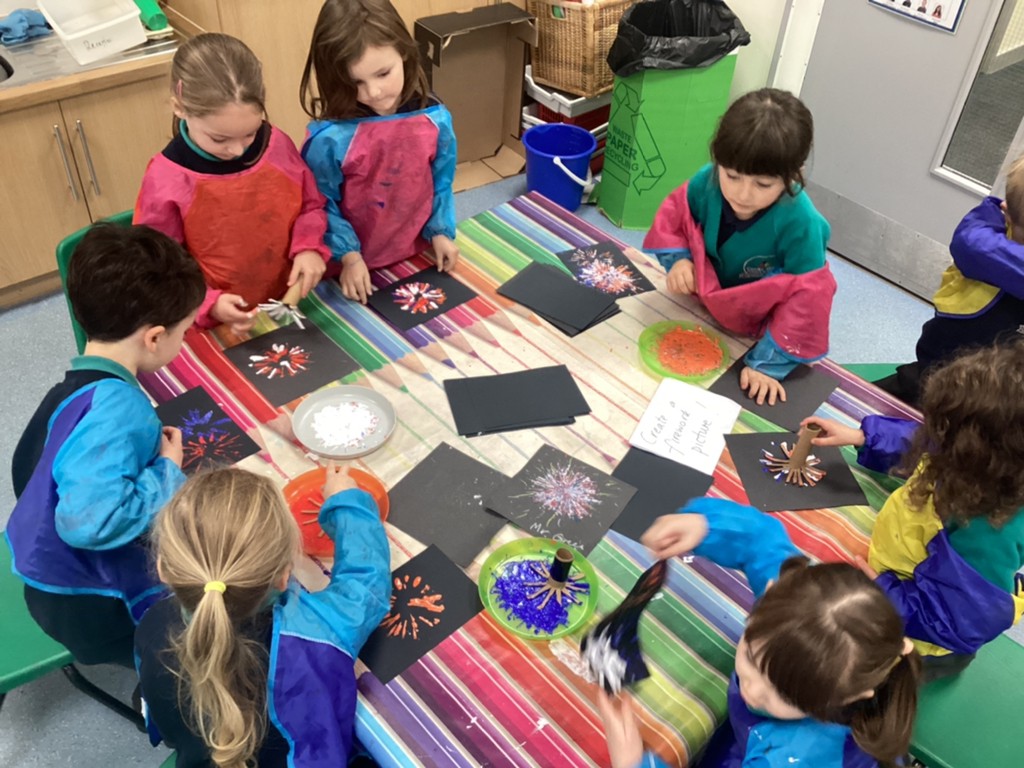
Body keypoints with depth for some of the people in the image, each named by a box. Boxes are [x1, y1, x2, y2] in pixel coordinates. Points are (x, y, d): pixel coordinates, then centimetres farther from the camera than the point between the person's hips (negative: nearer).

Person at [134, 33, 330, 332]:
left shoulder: (277, 145, -5)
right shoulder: (165, 182, -13)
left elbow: (310, 205, 11)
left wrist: (308, 247, -8)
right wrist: (209, 304, -19)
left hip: (293, 305, 2)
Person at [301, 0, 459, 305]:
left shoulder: (434, 119, -12)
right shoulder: (330, 138, -24)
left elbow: (441, 183, 3)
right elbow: (322, 207, -12)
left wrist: (441, 232, -3)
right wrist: (348, 256, -18)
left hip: (420, 257, 4)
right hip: (360, 268, -3)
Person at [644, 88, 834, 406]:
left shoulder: (799, 223, -36)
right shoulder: (707, 182, -25)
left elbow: (807, 298, -30)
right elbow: (674, 217, -5)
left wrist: (769, 362, -31)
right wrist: (679, 259, -23)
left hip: (759, 327, -3)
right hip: (705, 305, 4)